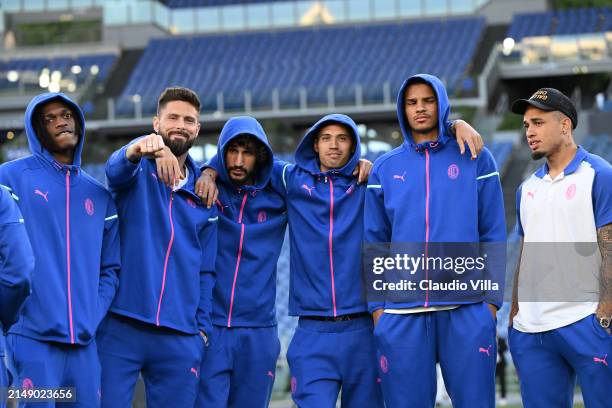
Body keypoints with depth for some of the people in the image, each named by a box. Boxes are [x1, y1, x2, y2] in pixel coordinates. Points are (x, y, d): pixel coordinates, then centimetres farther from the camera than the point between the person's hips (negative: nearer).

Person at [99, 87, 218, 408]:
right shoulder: (138, 172, 5)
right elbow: (116, 168, -21)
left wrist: (202, 327, 9)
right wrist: (138, 149, -44)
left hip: (180, 338, 4)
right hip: (120, 329, -3)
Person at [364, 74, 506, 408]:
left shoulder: (475, 159, 6)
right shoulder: (385, 168, 11)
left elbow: (494, 235, 5)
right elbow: (374, 242, 11)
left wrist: (492, 298, -2)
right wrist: (376, 304, 3)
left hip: (467, 309, -1)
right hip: (401, 312, 1)